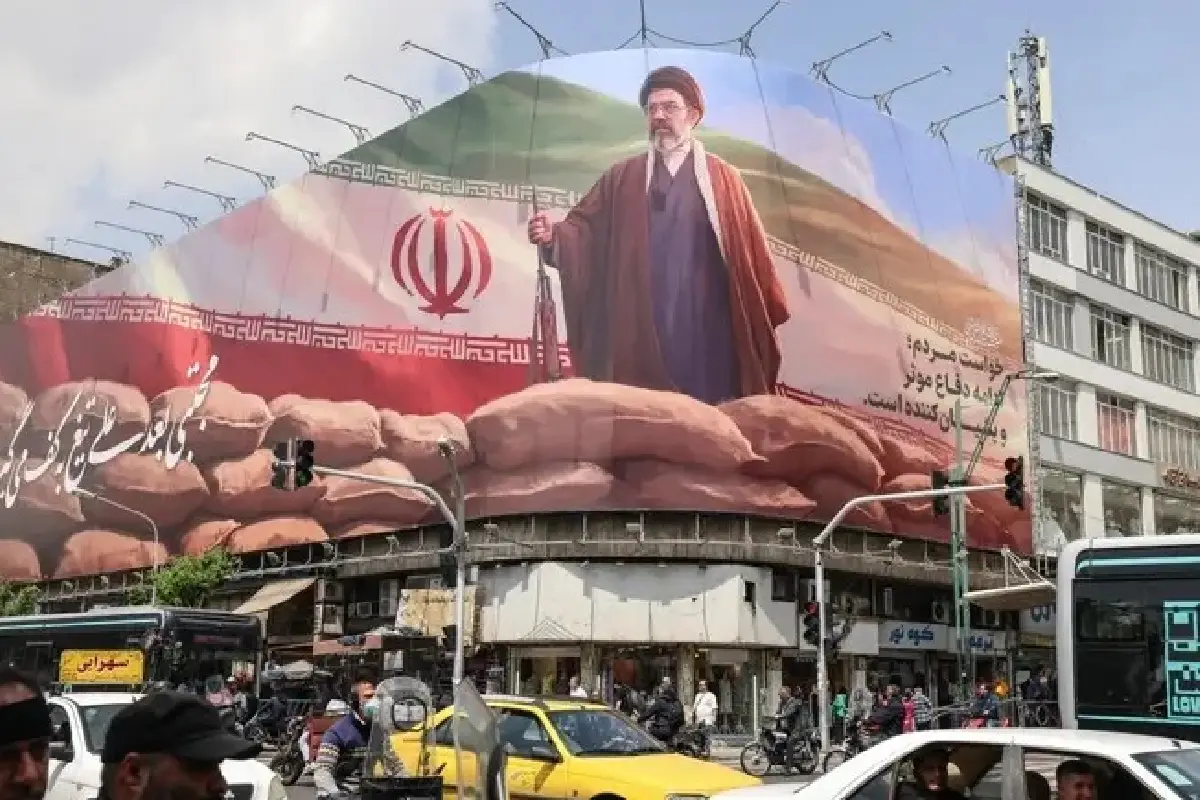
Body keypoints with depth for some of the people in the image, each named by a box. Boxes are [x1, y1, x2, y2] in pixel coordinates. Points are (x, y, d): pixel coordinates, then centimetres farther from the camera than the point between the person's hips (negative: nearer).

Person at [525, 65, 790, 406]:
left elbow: (750, 249, 7)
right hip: (641, 332, 1)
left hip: (707, 329, -1)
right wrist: (553, 235, -16)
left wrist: (767, 315, 2)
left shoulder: (723, 178, 10)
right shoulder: (622, 178, 14)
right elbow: (584, 228, 5)